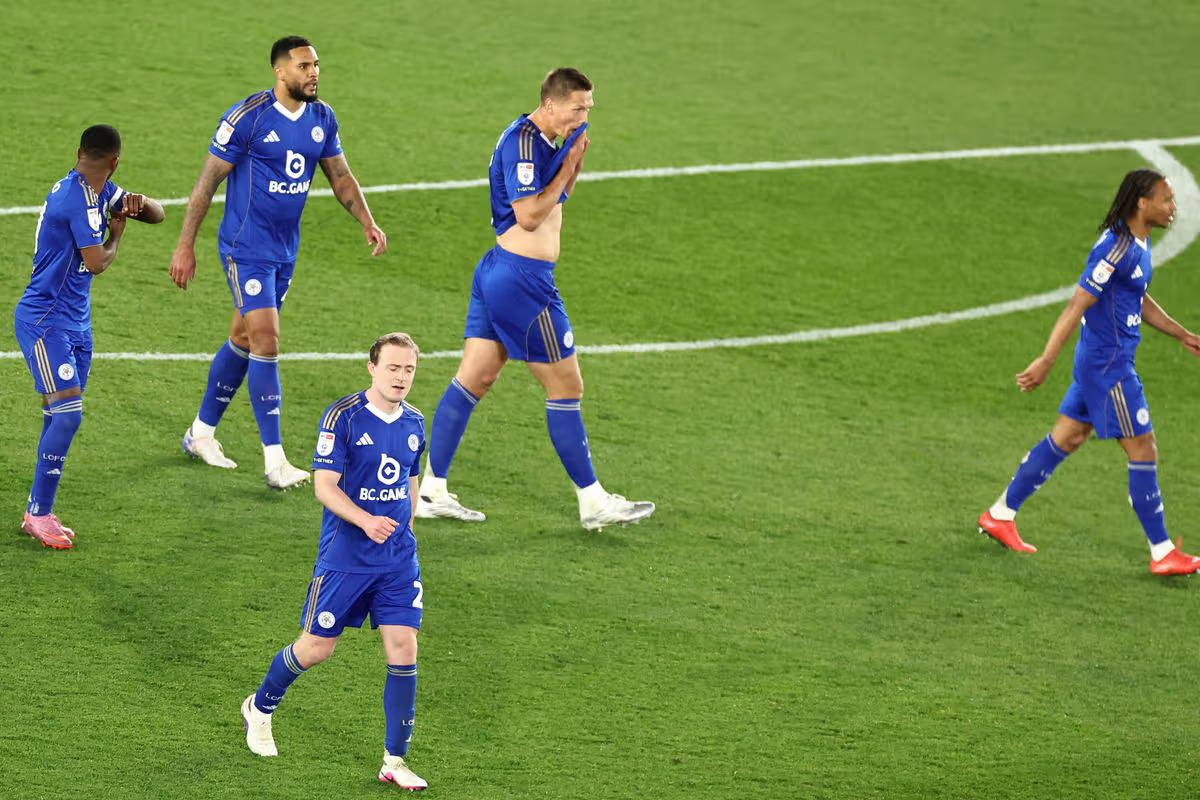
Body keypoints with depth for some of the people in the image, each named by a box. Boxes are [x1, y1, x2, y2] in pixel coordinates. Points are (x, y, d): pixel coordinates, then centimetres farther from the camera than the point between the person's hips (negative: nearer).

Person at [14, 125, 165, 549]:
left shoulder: (101, 192, 8)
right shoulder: (78, 197, -20)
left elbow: (157, 213, 15)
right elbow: (97, 262, -21)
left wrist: (141, 204, -7)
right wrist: (116, 235, -2)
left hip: (75, 321, 9)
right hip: (44, 320, -9)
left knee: (61, 418, 9)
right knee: (67, 414, -16)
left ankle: (38, 511, 15)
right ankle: (40, 513, -9)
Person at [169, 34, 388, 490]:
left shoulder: (322, 119, 4)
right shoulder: (249, 116, -16)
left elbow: (340, 176, 16)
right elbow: (208, 180, -12)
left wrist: (367, 222, 1)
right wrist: (185, 246, -12)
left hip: (284, 249, 7)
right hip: (246, 248, -7)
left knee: (244, 339, 16)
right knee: (266, 341, -12)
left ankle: (201, 433, 31)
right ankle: (275, 462, -11)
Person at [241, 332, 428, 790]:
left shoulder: (414, 423, 6)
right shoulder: (343, 417, -13)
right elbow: (324, 485, -17)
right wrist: (365, 520, -31)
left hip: (398, 560, 5)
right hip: (344, 558, -5)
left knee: (403, 648, -5)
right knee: (316, 648, 4)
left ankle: (395, 762, 2)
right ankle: (259, 709, 33)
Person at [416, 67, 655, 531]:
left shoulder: (539, 139, 12)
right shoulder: (523, 141, -18)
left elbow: (555, 201, 23)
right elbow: (529, 215, -22)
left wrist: (574, 161, 6)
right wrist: (568, 167, -14)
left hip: (500, 270, 10)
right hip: (522, 278, -10)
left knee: (475, 377, 8)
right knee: (566, 387, 0)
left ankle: (432, 491, 9)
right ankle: (592, 502, 8)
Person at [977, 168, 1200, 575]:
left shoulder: (1139, 244, 9)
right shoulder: (1117, 249, -23)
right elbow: (1076, 306, -24)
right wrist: (1045, 362, -24)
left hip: (1100, 361, 10)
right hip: (1109, 365, -10)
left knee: (1067, 438, 17)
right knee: (1143, 449, -3)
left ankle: (1001, 515, 26)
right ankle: (1163, 554, 4)